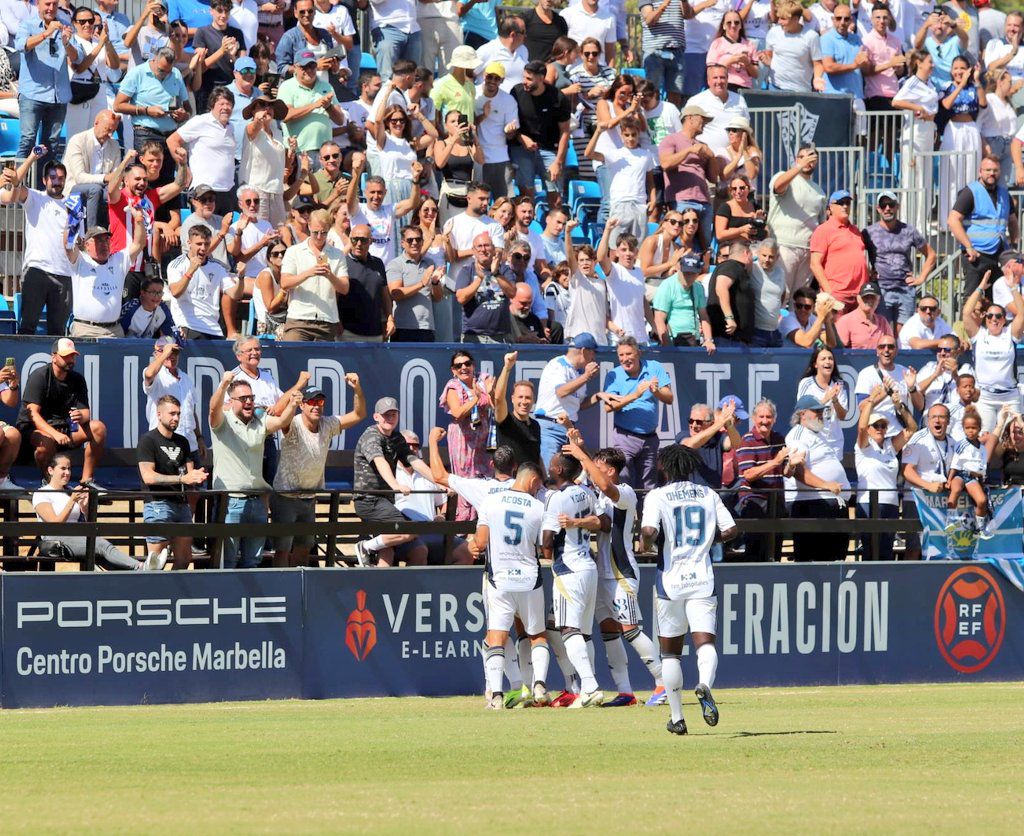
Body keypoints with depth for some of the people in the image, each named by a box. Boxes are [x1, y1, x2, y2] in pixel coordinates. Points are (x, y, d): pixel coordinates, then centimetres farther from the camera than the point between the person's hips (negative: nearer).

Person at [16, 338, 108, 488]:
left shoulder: (77, 379, 6)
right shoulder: (39, 376, -12)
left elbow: (86, 412, 0)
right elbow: (33, 414, -21)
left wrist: (81, 416, -28)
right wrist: (55, 434, -35)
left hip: (65, 427, 6)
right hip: (34, 429, -6)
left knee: (98, 428, -15)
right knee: (46, 442, -40)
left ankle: (87, 480, -13)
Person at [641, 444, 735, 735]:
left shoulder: (658, 496, -2)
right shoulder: (708, 495, 8)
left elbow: (648, 532, -17)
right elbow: (730, 530, 6)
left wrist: (645, 544, 5)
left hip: (671, 580, -1)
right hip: (702, 579, 1)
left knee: (670, 651, 10)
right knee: (705, 642, -8)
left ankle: (677, 718, 10)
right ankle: (705, 684, -41)